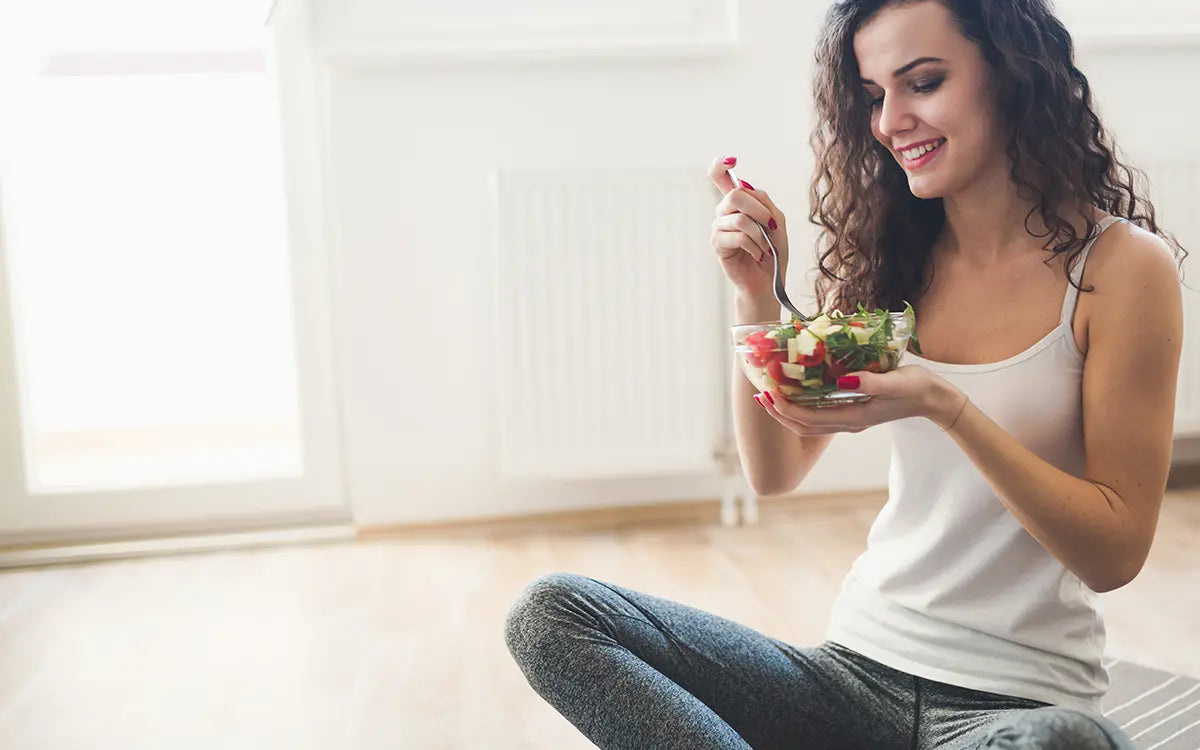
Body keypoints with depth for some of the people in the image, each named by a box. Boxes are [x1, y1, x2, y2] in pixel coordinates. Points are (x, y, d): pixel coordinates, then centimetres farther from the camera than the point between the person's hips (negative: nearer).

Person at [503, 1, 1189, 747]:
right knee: (551, 612, -13)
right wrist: (757, 295, -8)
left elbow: (1116, 554, -9)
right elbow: (775, 472, 6)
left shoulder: (1123, 266, -7)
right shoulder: (888, 256, 5)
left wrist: (944, 406, -22)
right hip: (860, 665, 4)